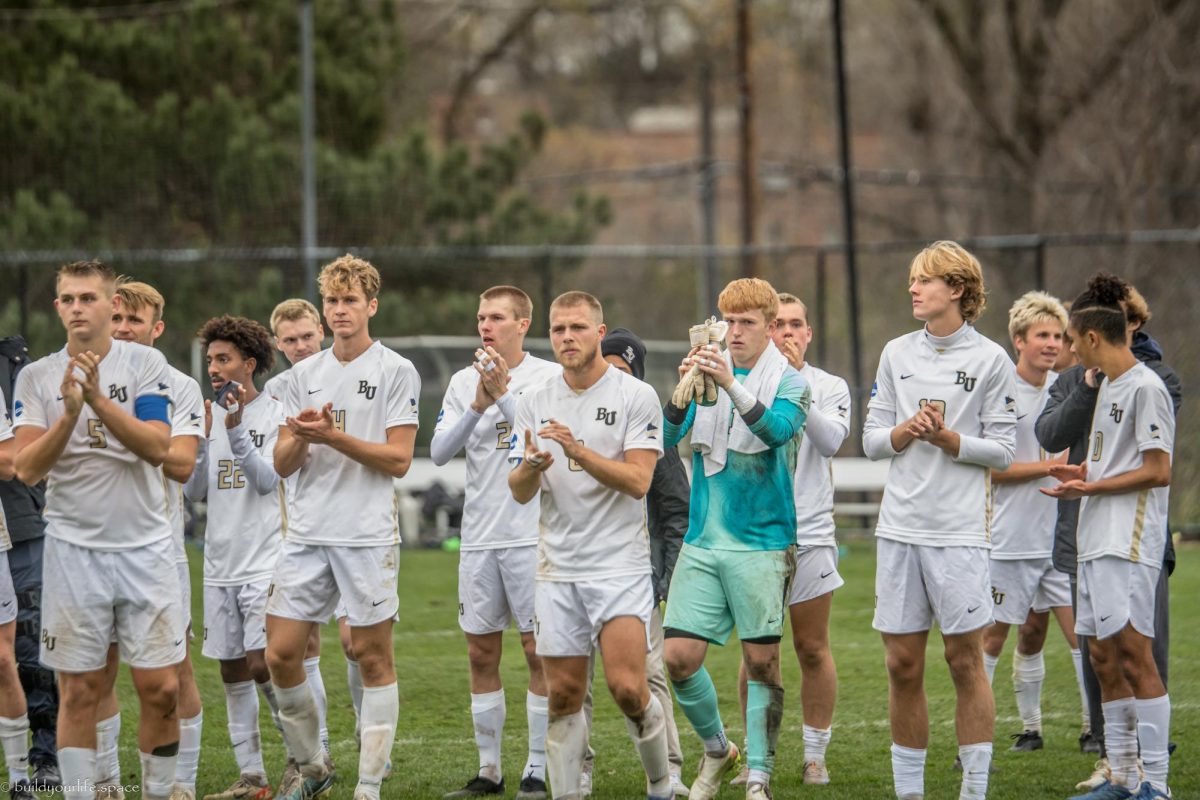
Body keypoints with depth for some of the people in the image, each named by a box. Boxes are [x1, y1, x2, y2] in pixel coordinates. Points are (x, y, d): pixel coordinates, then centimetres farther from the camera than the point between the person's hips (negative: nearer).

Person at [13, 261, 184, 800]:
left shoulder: (146, 364, -1)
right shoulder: (36, 377, 3)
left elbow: (158, 448, -13)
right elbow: (26, 468, -6)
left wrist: (99, 399, -25)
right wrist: (69, 413, -22)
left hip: (145, 547, 0)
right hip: (73, 548, 1)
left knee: (161, 690, -1)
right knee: (78, 693, 2)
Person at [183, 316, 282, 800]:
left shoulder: (275, 415, -5)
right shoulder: (209, 416, 10)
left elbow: (266, 479, -14)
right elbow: (194, 492, 6)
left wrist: (235, 429, -21)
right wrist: (201, 436, -7)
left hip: (265, 564, -6)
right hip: (220, 566, 6)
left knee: (261, 665, -14)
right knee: (232, 672, 6)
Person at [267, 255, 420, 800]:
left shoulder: (396, 371, -1)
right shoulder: (305, 373, 14)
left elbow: (399, 459, -7)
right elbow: (283, 465, 13)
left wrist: (334, 437, -16)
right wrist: (299, 439, -9)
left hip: (368, 538, -5)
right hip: (307, 535, 5)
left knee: (373, 657, -1)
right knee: (281, 655, 0)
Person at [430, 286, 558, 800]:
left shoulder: (549, 377, -3)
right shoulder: (464, 382, 9)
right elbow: (439, 452, 0)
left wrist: (503, 397, -20)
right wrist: (478, 406, -12)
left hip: (532, 535, -4)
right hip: (479, 538, 4)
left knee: (538, 651, -3)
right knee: (481, 653, 7)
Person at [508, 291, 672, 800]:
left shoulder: (636, 397, -4)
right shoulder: (534, 404, 8)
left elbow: (637, 480, -12)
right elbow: (520, 493, 6)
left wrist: (579, 452, -24)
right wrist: (531, 466, -17)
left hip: (620, 566, -4)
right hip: (557, 568, 4)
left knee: (627, 687, -12)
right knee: (563, 694, 3)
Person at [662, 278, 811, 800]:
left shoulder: (789, 383, -1)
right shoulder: (708, 374, 9)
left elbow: (777, 428, -22)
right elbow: (667, 438, -3)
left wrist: (732, 386, -36)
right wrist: (683, 390, -22)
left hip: (762, 542, -3)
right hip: (703, 542, 3)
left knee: (761, 660, -2)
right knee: (679, 657, -2)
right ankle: (716, 749, 21)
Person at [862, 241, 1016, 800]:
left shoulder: (990, 359, -1)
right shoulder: (896, 354, 11)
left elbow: (1002, 451, -1)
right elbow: (872, 439, 11)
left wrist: (948, 439, -15)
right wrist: (906, 431, -8)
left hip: (960, 530, -4)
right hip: (900, 527, 4)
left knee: (964, 660, -2)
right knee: (902, 663, 4)